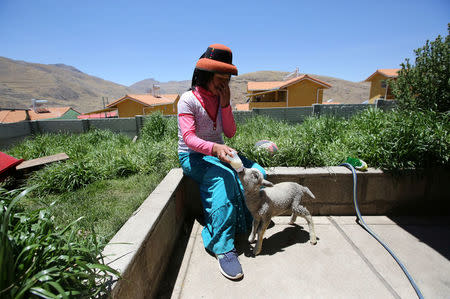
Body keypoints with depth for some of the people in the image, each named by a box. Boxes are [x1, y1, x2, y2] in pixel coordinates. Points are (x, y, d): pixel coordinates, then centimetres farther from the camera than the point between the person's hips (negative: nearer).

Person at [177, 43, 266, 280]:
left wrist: (225, 104, -12)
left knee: (257, 173, -15)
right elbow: (188, 138, -23)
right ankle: (223, 247, -28)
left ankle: (240, 224, -4)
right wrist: (214, 148, -42)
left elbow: (230, 133, 1)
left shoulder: (220, 98, 7)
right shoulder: (188, 99, -12)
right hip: (192, 156, -6)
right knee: (225, 176, -35)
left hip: (218, 152, 6)